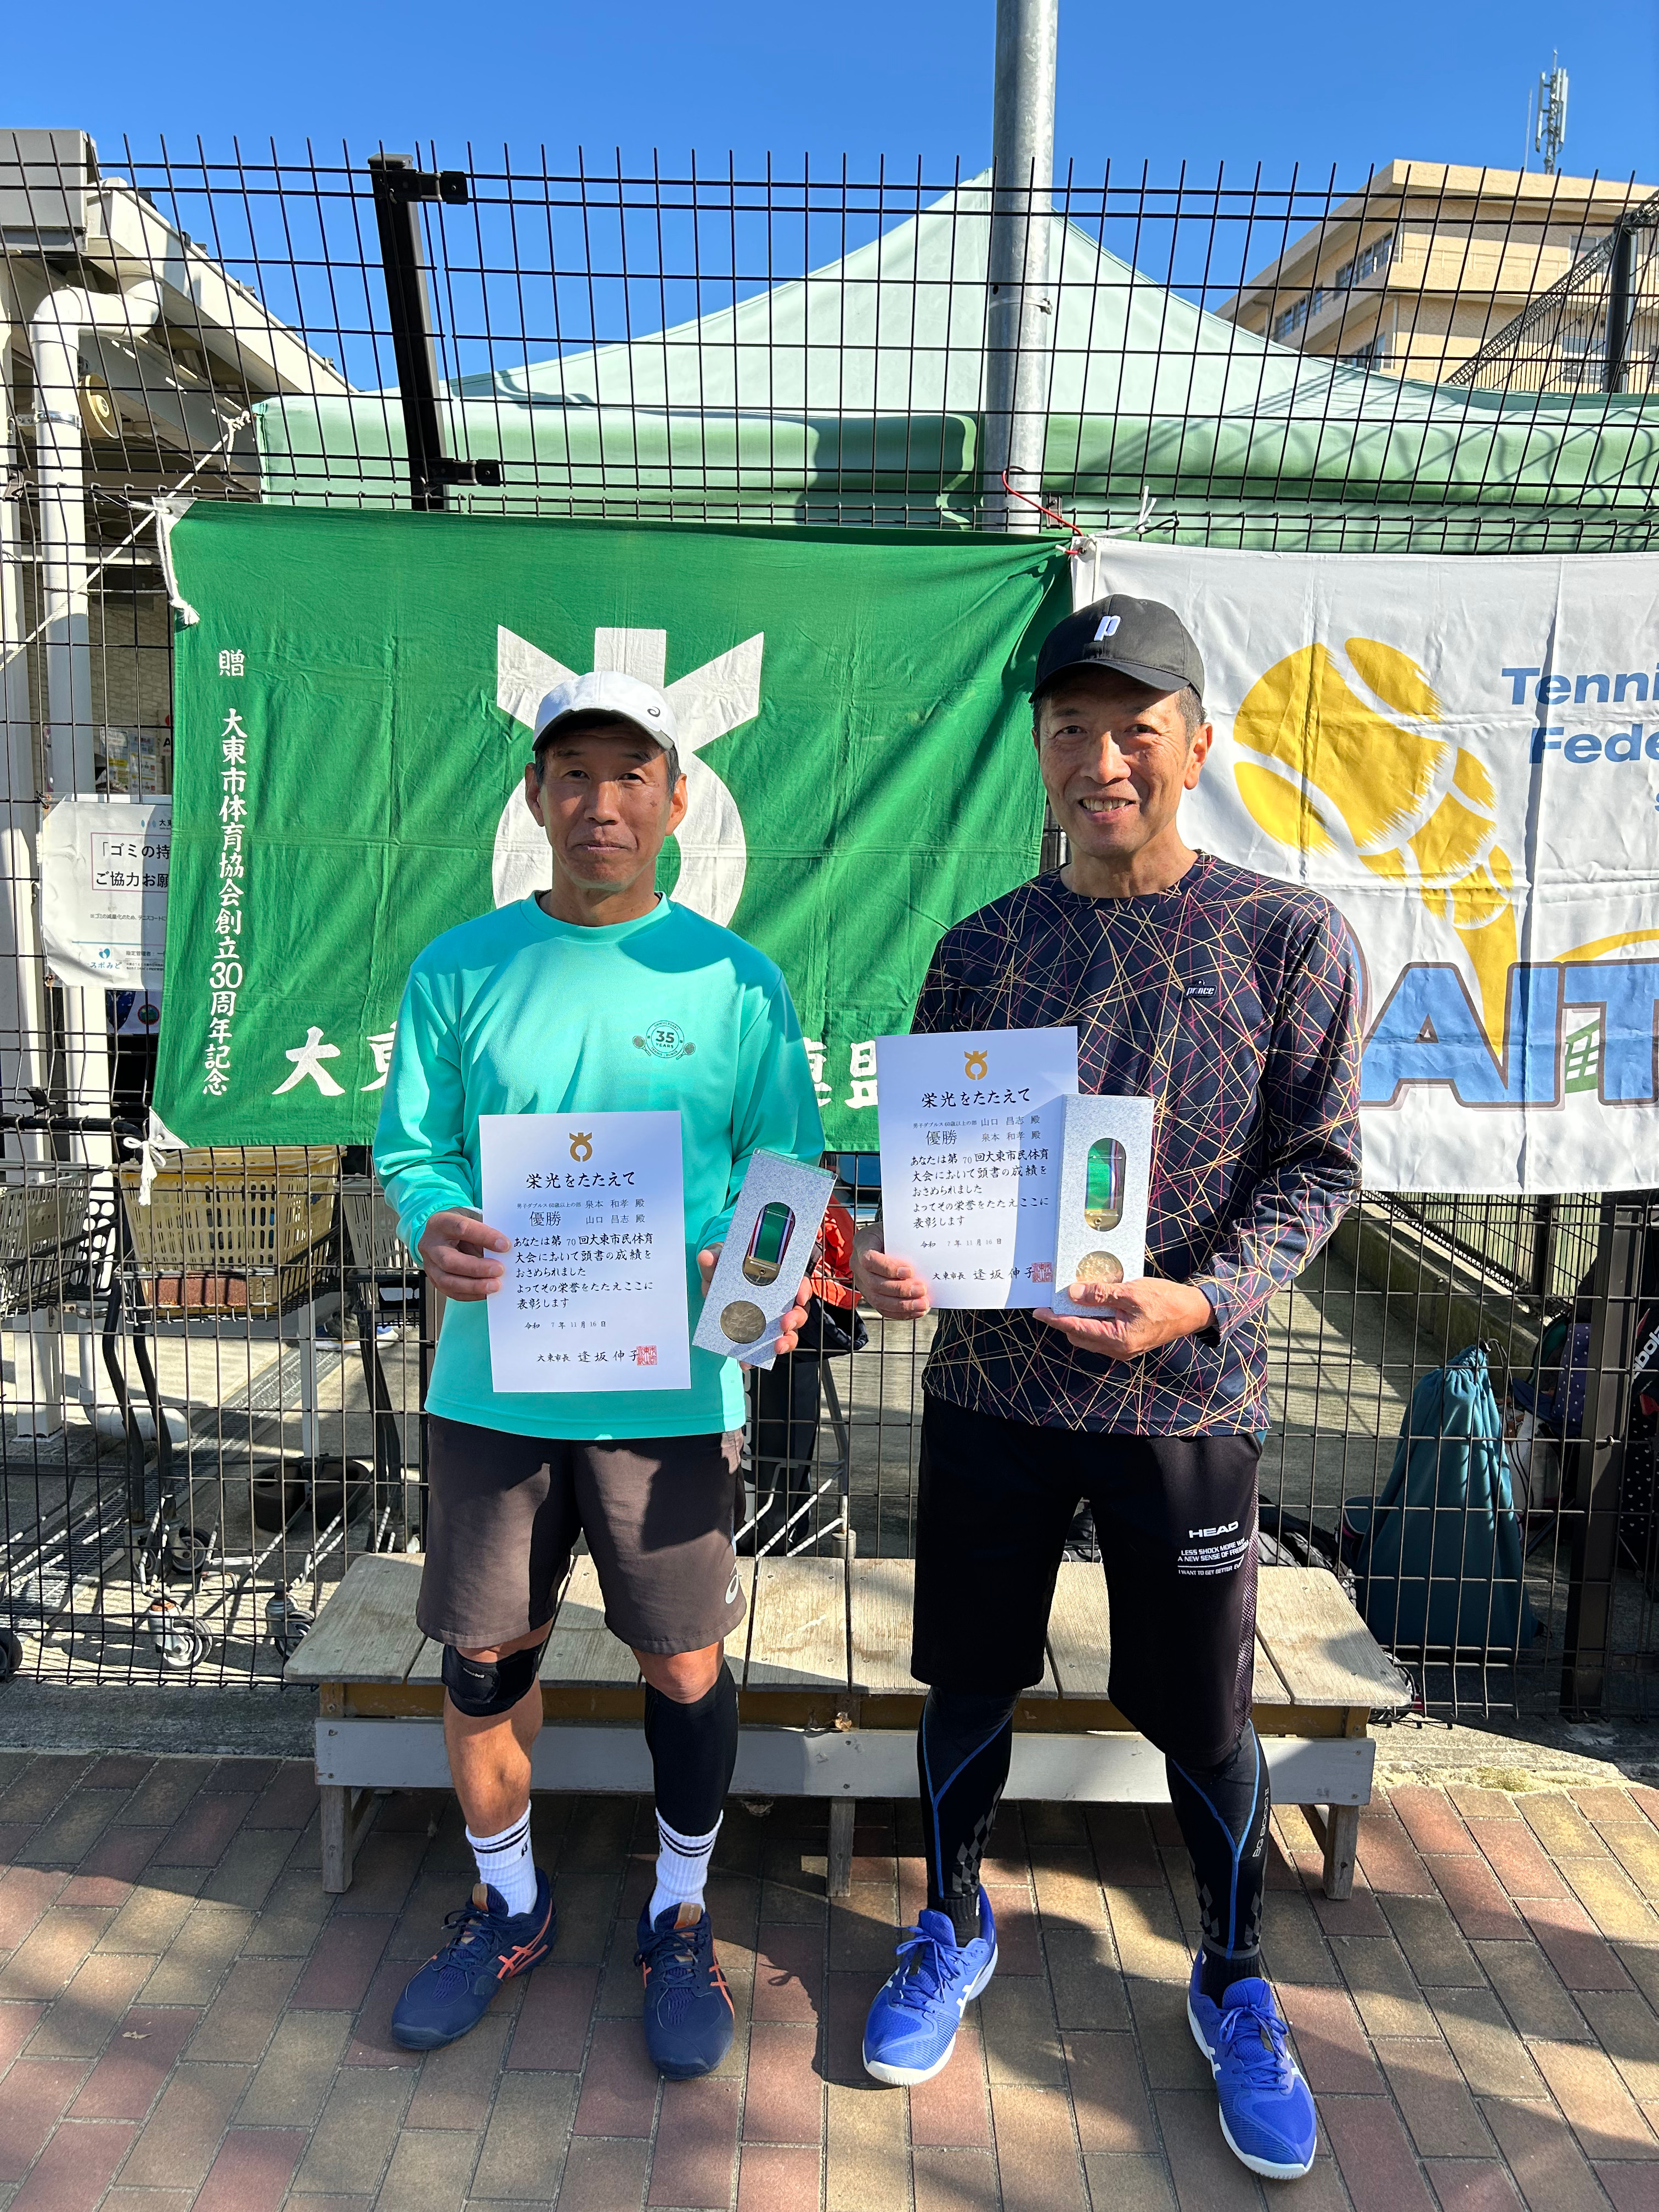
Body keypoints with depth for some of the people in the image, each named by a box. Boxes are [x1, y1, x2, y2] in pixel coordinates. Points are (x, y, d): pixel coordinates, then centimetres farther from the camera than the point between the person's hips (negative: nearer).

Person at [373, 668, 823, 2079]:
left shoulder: (734, 982, -1)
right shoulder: (458, 971, 3)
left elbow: (787, 1169, 1)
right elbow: (411, 1150, 4)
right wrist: (432, 1226, -17)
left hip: (671, 1386, -1)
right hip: (492, 1379, 2)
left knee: (684, 1661, 10)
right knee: (483, 1658, 14)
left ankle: (682, 1918, 35)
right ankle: (510, 1906, 40)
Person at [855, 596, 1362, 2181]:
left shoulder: (1287, 938, -5)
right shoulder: (981, 949, 2)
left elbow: (1319, 1162, -3)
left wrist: (1203, 1298, -18)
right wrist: (892, 1252, -15)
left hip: (1184, 1399, -2)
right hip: (989, 1389, 2)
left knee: (1202, 1720, 12)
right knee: (969, 1685, 16)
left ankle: (1233, 1988, 40)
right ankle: (953, 1931, 43)